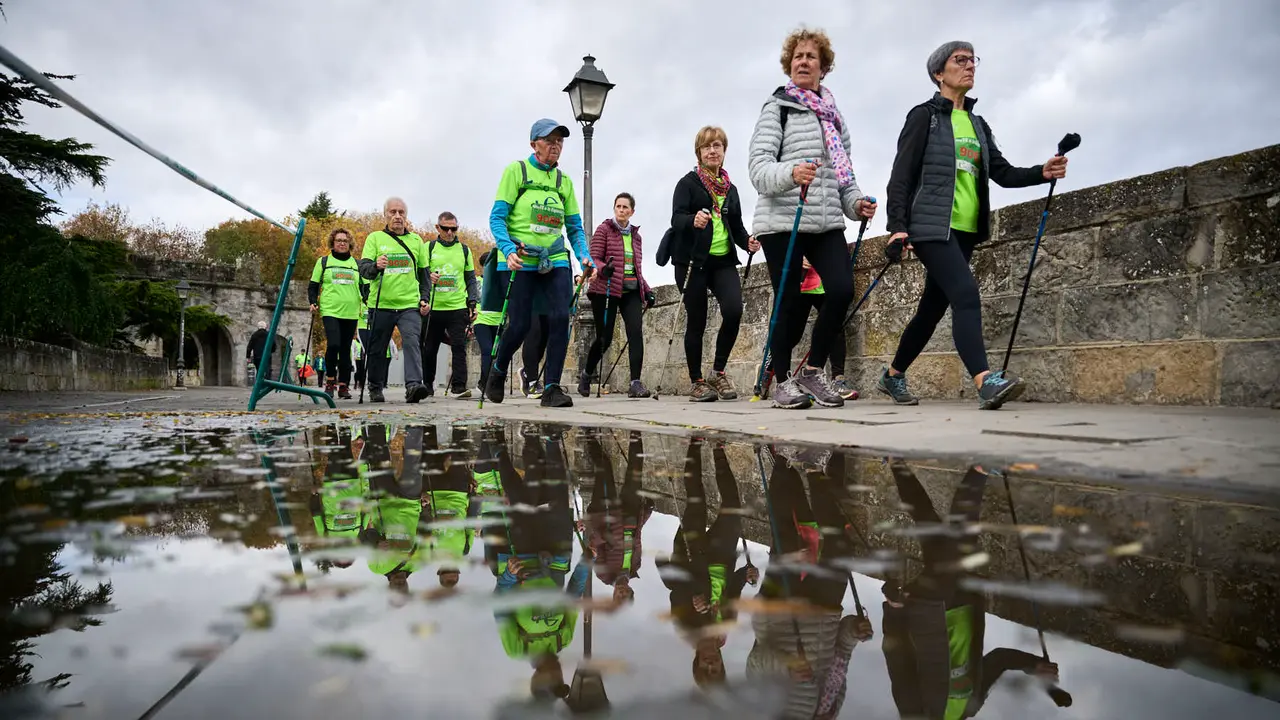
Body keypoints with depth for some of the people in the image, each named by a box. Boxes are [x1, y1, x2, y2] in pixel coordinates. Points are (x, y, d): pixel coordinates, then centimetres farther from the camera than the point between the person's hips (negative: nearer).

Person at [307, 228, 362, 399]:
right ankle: (330, 380, -1)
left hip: (351, 313, 3)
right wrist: (313, 303, -3)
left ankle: (343, 385, 12)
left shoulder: (356, 264, 16)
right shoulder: (323, 262, 10)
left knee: (345, 349, 4)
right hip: (330, 311, -2)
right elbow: (313, 285, 12)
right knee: (333, 344, -19)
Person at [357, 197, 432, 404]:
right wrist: (375, 266, -28)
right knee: (378, 349, 7)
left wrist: (424, 298, 7)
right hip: (381, 305, -1)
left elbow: (424, 273, 19)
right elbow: (363, 267, -6)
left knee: (412, 342, -18)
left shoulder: (416, 240, 14)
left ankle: (413, 385, -27)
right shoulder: (375, 238, 6)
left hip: (410, 305, 1)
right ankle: (375, 389, 22)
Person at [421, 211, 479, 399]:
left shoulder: (464, 250, 12)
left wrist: (473, 302, 5)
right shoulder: (428, 248, 7)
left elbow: (471, 279, 15)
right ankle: (427, 385, 21)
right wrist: (428, 278, -17)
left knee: (459, 347, -10)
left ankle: (458, 386, -10)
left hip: (458, 307, 0)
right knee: (429, 349, 7)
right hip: (433, 308, 0)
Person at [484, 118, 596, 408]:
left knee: (560, 318, -13)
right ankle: (498, 370, 28)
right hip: (522, 262, -3)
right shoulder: (516, 171, 1)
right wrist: (509, 249, -21)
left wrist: (584, 256, -2)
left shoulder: (564, 181, 14)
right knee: (520, 326, -3)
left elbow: (575, 227, 15)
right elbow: (497, 217, -4)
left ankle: (551, 388, -4)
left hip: (556, 260, 4)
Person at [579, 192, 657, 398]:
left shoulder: (636, 235, 19)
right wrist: (603, 268, -28)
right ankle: (587, 374, 26)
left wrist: (648, 290, 13)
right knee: (604, 337, -1)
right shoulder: (604, 229, 3)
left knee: (636, 332, -16)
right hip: (606, 290, -4)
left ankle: (635, 383, -18)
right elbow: (594, 258, -6)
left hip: (631, 291, 4)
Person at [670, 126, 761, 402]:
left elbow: (736, 226, 19)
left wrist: (748, 241, -3)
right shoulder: (688, 182, 2)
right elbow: (676, 218, -10)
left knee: (734, 310, -17)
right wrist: (694, 220, -33)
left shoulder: (730, 189, 18)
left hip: (723, 260, 4)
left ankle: (718, 372, 1)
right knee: (696, 321, -2)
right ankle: (697, 383, 11)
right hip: (693, 260, -4)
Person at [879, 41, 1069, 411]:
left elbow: (1002, 172, 14)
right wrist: (898, 226, -16)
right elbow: (902, 175, -6)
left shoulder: (978, 124, 21)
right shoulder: (924, 116, 2)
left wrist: (1042, 172, -5)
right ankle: (986, 382, -31)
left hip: (965, 231, 7)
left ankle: (893, 376, 24)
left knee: (933, 308, 10)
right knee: (966, 294, -23)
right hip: (931, 226, -7)